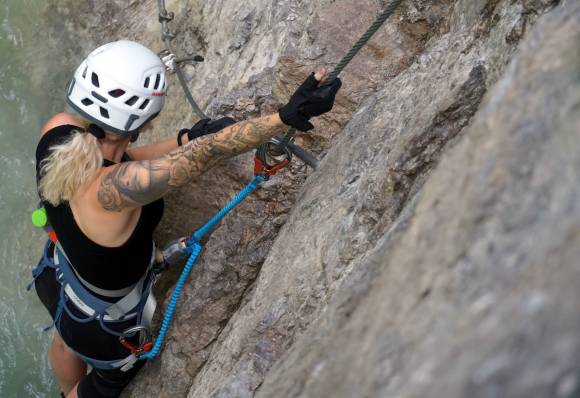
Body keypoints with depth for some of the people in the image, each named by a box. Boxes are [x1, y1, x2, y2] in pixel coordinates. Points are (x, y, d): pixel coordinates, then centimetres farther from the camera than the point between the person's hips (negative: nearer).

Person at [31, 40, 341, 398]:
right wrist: (288, 116, -56)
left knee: (68, 341, 40)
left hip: (56, 276, 7)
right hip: (104, 319, -7)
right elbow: (207, 152, -52)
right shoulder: (110, 189, -47)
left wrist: (185, 139, -15)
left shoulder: (58, 130, -26)